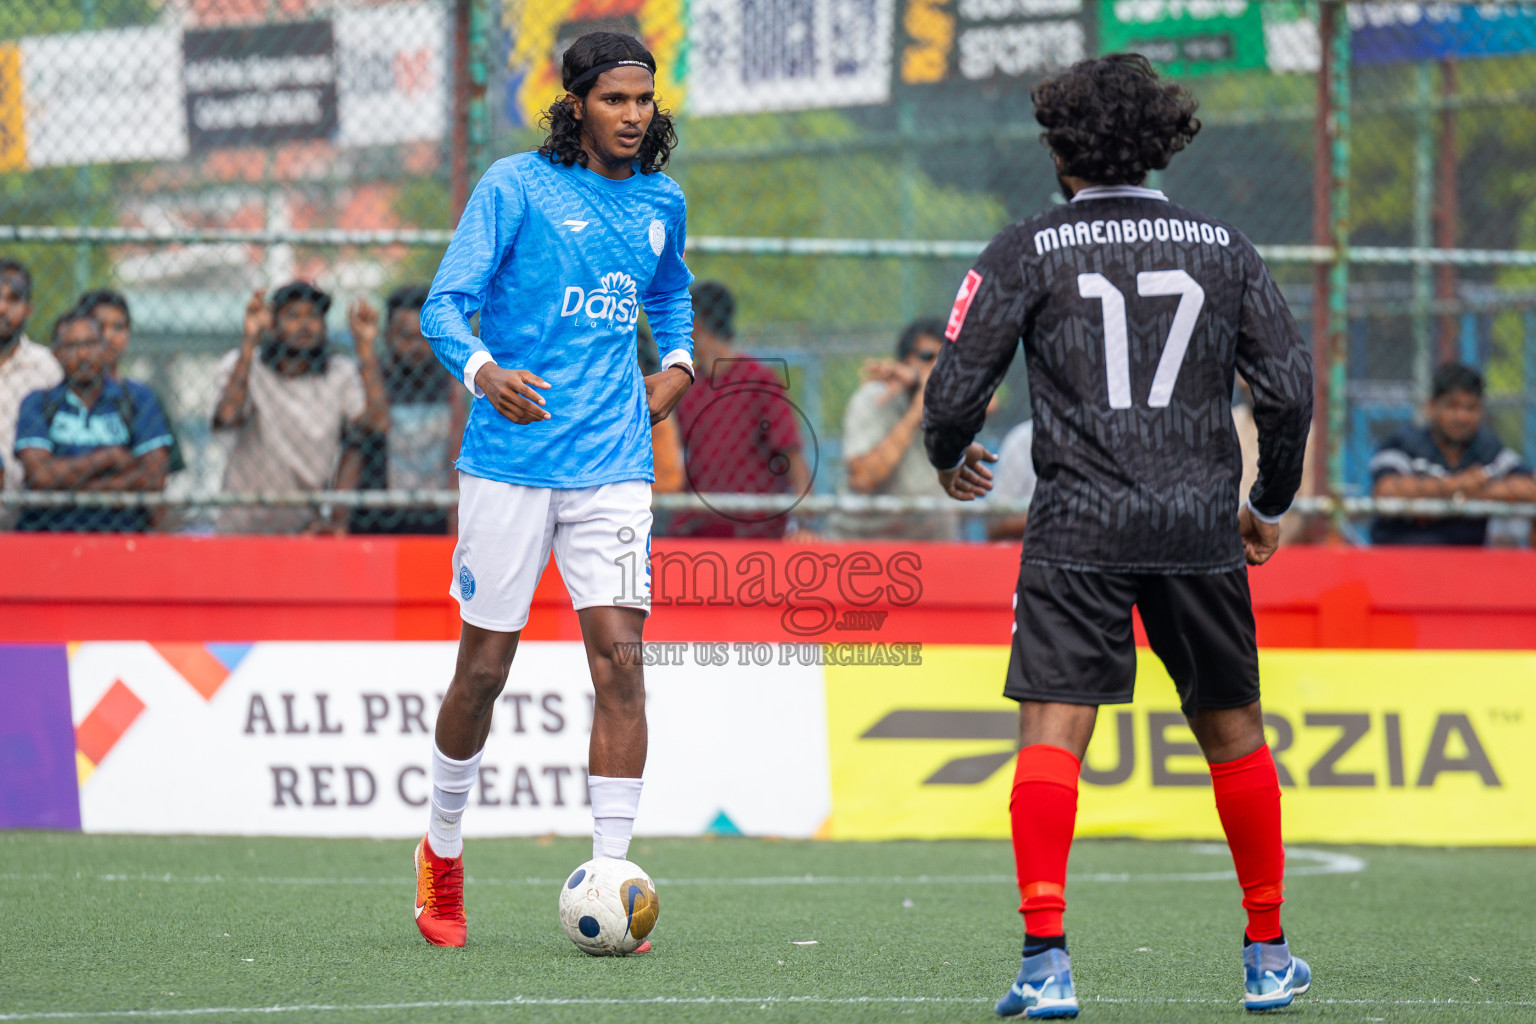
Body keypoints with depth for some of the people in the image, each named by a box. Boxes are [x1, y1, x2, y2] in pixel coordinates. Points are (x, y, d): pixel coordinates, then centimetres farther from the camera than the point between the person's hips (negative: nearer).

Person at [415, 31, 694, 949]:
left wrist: (677, 365, 13)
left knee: (619, 656, -10)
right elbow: (445, 304, -8)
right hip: (511, 456, -3)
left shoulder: (661, 201, 11)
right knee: (486, 665, 4)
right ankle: (443, 852, 27)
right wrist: (485, 371, -28)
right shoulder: (516, 186, -4)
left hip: (613, 465, 3)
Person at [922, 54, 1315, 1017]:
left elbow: (957, 386, -2)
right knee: (1233, 731, 15)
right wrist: (1270, 504, 19)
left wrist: (950, 456, 20)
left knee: (1052, 735, -5)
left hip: (1077, 530, -3)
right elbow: (1291, 387, 4)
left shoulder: (1029, 250, 0)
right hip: (1200, 527, 3)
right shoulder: (1224, 248, 7)